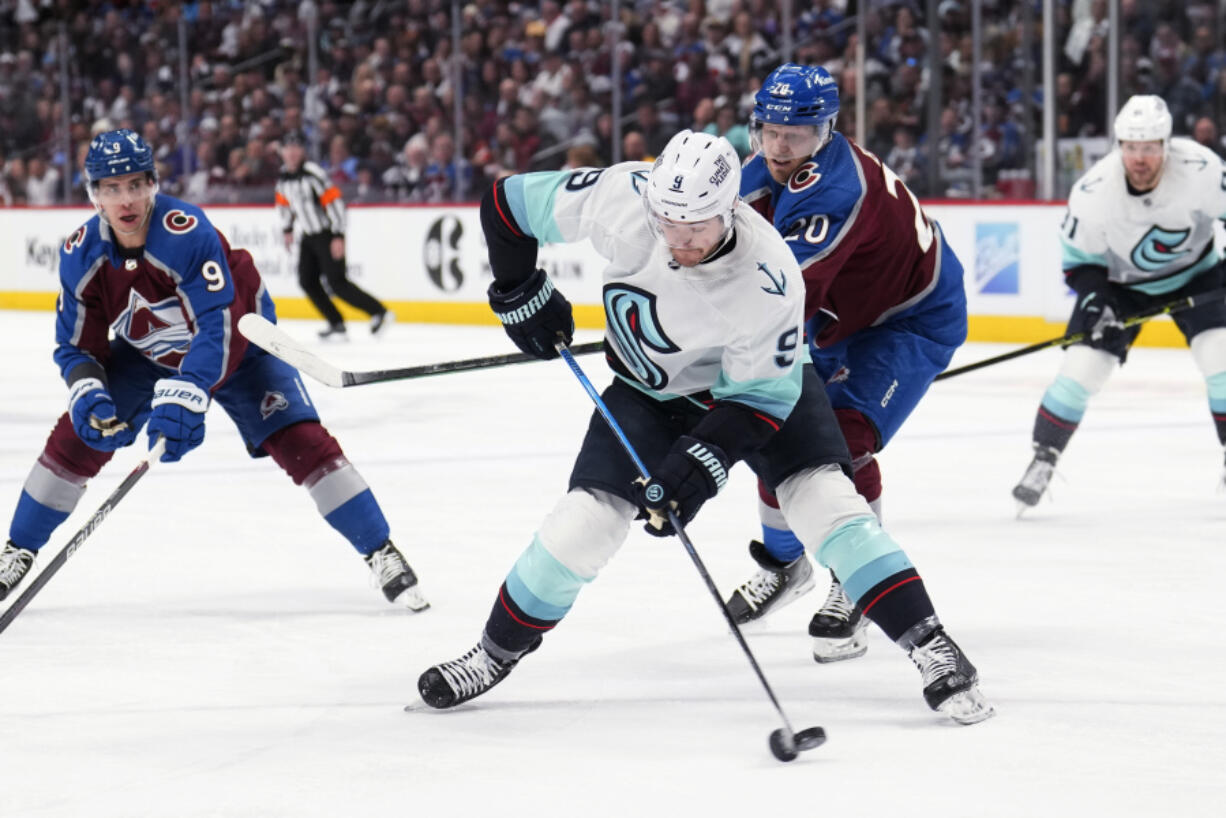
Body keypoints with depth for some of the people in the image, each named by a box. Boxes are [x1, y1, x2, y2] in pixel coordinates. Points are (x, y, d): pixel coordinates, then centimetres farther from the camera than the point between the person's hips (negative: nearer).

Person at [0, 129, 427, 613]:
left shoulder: (187, 232, -36)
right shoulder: (81, 255, -20)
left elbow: (218, 325, -41)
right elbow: (75, 345, -10)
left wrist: (186, 395, -52)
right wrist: (86, 392, -31)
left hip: (237, 342, -4)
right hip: (145, 352, 4)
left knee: (300, 440, -18)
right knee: (77, 436, -6)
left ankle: (381, 554, -8)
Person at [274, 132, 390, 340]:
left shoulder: (313, 173, -20)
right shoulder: (283, 177, 5)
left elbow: (334, 201, -22)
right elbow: (284, 203, 25)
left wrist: (338, 237, -24)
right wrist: (287, 229, 27)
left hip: (328, 235, -8)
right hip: (309, 236, 8)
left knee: (337, 282, -15)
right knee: (307, 281, 2)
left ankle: (378, 312, -9)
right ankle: (336, 324, 10)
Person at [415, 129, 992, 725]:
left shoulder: (768, 276, -36)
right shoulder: (620, 197, -30)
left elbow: (761, 393, -25)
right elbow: (508, 203, -13)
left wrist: (701, 463, -34)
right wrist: (521, 295, -6)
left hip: (757, 374, -2)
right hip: (648, 387, 2)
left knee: (823, 497, -21)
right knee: (584, 523, -7)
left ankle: (930, 647, -14)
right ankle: (496, 653, 14)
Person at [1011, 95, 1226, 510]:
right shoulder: (1093, 192, -27)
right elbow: (1078, 257, -13)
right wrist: (1094, 300, -28)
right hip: (1119, 281, 0)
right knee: (1080, 369, -10)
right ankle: (1041, 461, 6)